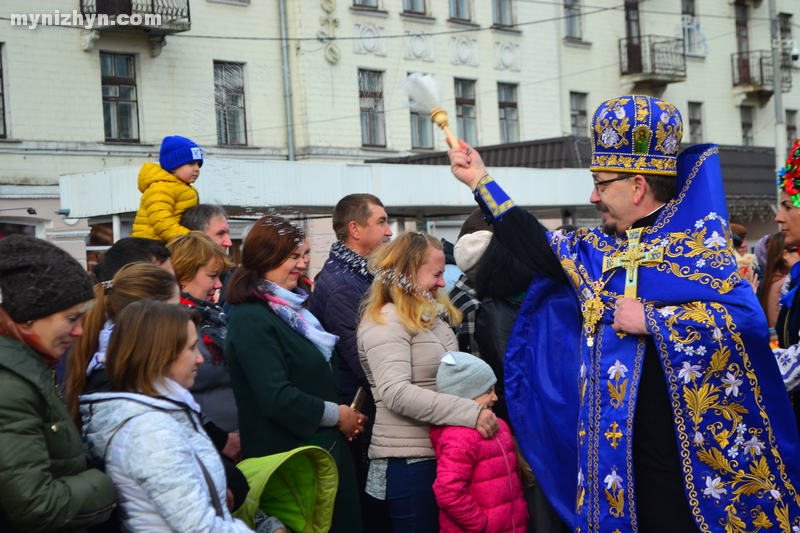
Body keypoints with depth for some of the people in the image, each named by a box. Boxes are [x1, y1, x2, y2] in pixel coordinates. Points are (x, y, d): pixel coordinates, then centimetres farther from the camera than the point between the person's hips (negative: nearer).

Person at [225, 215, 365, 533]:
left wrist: (348, 412, 7)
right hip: (290, 462, -9)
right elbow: (276, 398, -25)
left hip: (325, 448, 9)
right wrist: (336, 414, -12)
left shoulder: (293, 308, 12)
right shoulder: (252, 320, -17)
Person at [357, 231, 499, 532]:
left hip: (441, 452, 9)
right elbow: (395, 393, -25)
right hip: (409, 461, -9)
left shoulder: (431, 316, 15)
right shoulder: (384, 323, -14)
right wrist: (470, 413, -27)